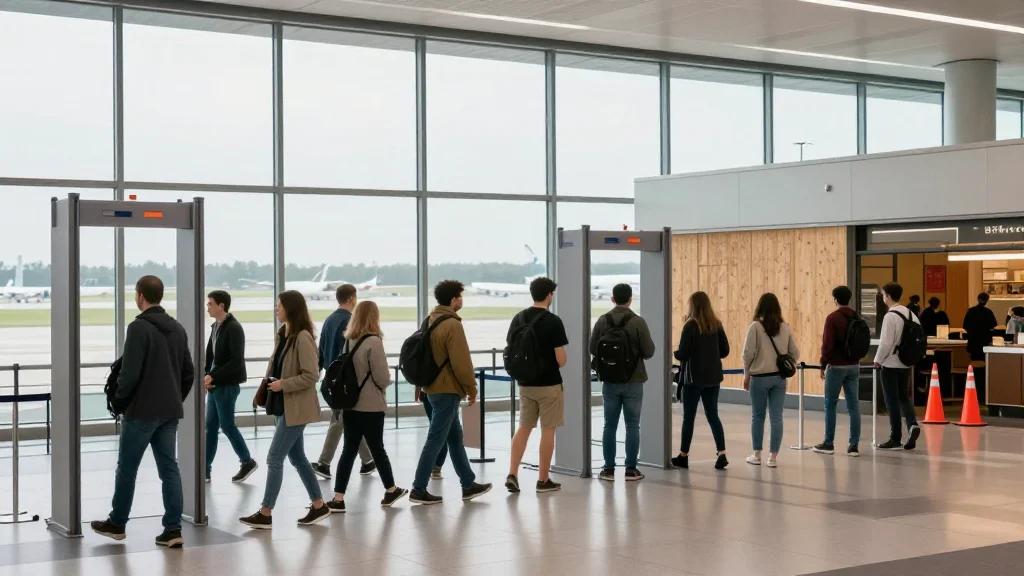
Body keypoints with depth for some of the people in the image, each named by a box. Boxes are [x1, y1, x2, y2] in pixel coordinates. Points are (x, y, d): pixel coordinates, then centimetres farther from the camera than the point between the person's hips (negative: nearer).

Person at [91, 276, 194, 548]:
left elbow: (130, 372, -18)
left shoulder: (139, 327, -14)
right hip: (169, 412, 7)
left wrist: (119, 400, -4)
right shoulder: (177, 329, 10)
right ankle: (173, 529, -1)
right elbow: (189, 372, 13)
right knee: (169, 468, 5)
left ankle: (116, 523, 21)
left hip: (142, 411, -6)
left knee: (127, 468, 8)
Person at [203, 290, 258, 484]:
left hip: (227, 386, -8)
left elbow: (236, 361, -20)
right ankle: (205, 469, 14)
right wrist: (205, 376, 1)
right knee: (210, 426, 9)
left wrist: (213, 377, -20)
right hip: (214, 385, 8)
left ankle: (247, 462, 14)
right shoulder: (215, 327, 12)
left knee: (227, 425, -1)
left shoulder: (234, 328, -14)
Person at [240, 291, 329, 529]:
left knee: (274, 458, -6)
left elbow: (312, 375, -19)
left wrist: (284, 384, -21)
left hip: (295, 408, -9)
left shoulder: (302, 338, -18)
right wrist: (270, 381, 3)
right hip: (283, 406, 9)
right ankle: (319, 506, 23)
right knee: (297, 457, 14)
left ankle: (265, 514, 0)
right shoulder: (282, 335, 9)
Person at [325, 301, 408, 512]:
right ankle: (391, 490, 27)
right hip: (371, 406, -6)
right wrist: (386, 380, 6)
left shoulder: (348, 341, 5)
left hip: (350, 404, 6)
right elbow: (383, 377, -15)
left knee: (349, 450, 6)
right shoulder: (373, 342, -16)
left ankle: (338, 498, 0)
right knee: (377, 449, 9)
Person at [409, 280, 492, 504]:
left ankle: (468, 484, 23)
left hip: (433, 387, 10)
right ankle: (419, 490, -1)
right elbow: (461, 363, -19)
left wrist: (421, 385, 21)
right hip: (448, 390, -10)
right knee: (435, 440, -4)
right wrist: (472, 389, -8)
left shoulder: (430, 321, 11)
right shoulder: (452, 325, -18)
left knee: (455, 437, 16)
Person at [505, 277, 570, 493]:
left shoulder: (518, 319, 3)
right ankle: (543, 480, 9)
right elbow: (561, 359, -16)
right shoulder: (553, 322, -15)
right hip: (549, 384, -5)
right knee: (548, 431, 4)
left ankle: (512, 474, 5)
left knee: (524, 428, 14)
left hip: (525, 384, 5)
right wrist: (564, 356, 7)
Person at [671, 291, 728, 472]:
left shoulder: (691, 325, -14)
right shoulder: (716, 325, 2)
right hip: (713, 377, 5)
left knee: (689, 417, 7)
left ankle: (683, 455, 15)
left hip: (693, 378, -5)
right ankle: (721, 453, -1)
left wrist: (675, 353, 5)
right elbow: (725, 351, 6)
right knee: (713, 415, 10)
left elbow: (683, 354, -16)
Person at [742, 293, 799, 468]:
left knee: (757, 416, 10)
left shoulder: (755, 326, -9)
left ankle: (757, 455, 16)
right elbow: (795, 353, 4)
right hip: (779, 378, 3)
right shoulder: (785, 328, 1)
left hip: (759, 377, -3)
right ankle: (773, 456, 4)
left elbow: (748, 353, -10)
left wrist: (746, 374, 2)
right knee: (776, 418, 5)